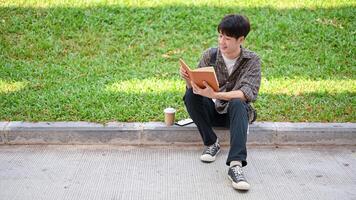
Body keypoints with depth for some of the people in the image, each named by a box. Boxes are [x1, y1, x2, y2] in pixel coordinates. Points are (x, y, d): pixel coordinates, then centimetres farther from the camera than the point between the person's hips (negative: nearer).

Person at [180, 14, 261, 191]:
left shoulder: (252, 60, -9)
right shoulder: (209, 55, -3)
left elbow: (249, 93, -24)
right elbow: (196, 86, -5)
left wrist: (215, 95, -38)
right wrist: (188, 79, -31)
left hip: (235, 111, -2)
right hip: (211, 110, 2)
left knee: (237, 104, -37)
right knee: (190, 95, -27)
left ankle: (236, 165, -48)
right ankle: (211, 143, -14)